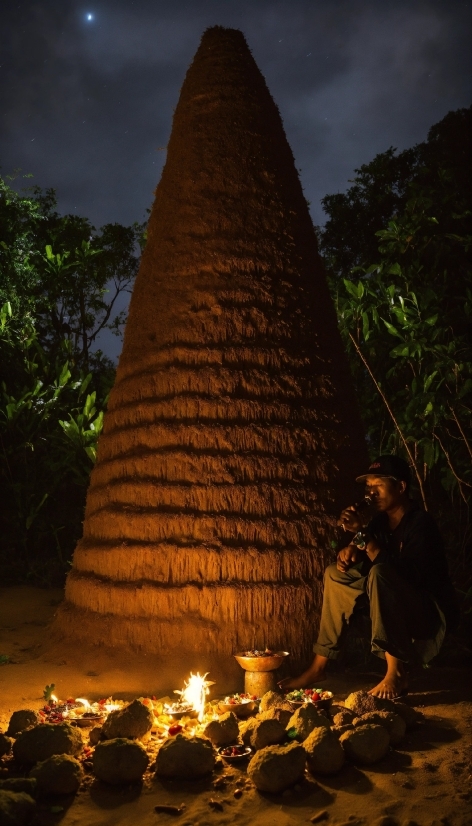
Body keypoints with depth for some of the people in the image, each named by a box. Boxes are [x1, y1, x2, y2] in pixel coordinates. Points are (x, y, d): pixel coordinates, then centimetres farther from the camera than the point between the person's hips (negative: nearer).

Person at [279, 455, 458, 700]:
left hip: (429, 614, -9)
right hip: (395, 613, 9)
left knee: (380, 572, -32)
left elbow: (406, 576, -32)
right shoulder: (381, 521, 2)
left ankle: (396, 673, -28)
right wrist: (350, 551, -15)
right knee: (335, 574, 7)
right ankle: (318, 667, 6)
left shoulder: (421, 524, -20)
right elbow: (362, 558, 8)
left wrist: (362, 534, -32)